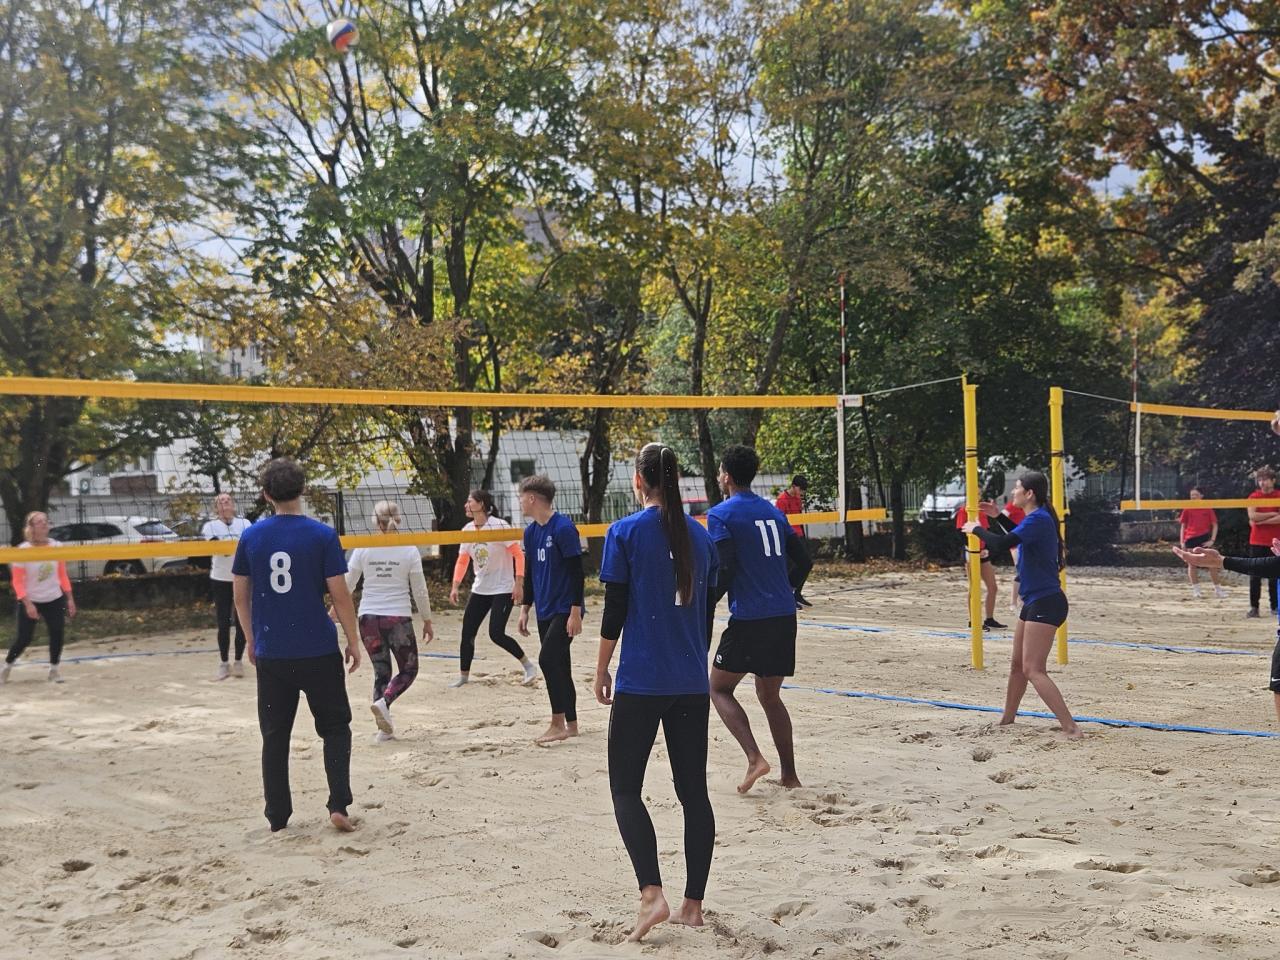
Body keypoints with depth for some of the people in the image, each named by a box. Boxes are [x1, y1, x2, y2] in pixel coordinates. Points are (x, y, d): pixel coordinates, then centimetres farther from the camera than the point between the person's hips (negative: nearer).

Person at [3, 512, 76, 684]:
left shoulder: (57, 547, -4)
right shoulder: (22, 550, -15)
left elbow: (63, 576, 5)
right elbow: (17, 581, -13)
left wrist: (70, 599, 3)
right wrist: (27, 604, -20)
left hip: (54, 600, 3)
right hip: (30, 601, -3)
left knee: (57, 634, -5)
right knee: (24, 638, -1)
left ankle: (54, 669, 12)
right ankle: (6, 666, 23)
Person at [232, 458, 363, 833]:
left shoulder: (251, 537, 1)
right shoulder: (323, 535, -9)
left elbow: (240, 595, 7)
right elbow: (340, 595, -9)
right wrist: (353, 641, 1)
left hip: (271, 653, 3)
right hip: (318, 651, -2)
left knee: (275, 735, 12)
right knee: (335, 727, 12)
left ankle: (278, 816, 16)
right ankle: (338, 805, 2)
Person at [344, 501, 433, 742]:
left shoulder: (363, 549, -3)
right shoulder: (409, 550, -6)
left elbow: (347, 584, 3)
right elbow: (420, 591, -2)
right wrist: (427, 620, 9)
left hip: (369, 617, 2)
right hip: (399, 618, -2)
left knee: (381, 672, 14)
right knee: (408, 670, 13)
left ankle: (384, 727, 7)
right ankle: (383, 702, -14)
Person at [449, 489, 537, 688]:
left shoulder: (499, 526, -15)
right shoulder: (467, 530, 3)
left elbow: (518, 554, -14)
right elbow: (462, 561, 11)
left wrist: (519, 584, -20)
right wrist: (455, 587, 1)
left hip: (503, 589, -6)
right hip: (479, 589, 6)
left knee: (496, 634, -13)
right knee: (467, 632, 3)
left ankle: (528, 666, 5)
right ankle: (464, 675, 17)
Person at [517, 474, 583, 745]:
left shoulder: (563, 528, -15)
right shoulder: (531, 532, 9)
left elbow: (577, 572, -15)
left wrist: (576, 611, -17)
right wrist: (525, 608, 16)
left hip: (564, 610, -8)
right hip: (544, 611, 8)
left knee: (548, 659, -15)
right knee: (559, 666, 11)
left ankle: (557, 724, -5)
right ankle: (570, 724, 20)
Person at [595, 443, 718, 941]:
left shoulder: (626, 532, -7)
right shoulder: (700, 534, 7)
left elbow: (615, 610, -8)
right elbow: (706, 612, 13)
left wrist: (601, 670, 4)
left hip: (641, 681, -5)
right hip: (692, 684, 5)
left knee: (625, 788, 6)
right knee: (694, 791, 10)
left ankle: (652, 895, -7)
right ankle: (693, 904, 16)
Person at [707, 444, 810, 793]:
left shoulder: (720, 514, -5)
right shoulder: (773, 512, 15)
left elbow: (725, 570, -16)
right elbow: (804, 562, 16)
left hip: (748, 618, -6)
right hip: (785, 616, 7)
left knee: (719, 687, 8)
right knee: (769, 694, 18)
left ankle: (755, 758, -10)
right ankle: (789, 775, 16)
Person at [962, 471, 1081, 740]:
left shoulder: (1039, 519, -18)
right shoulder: (1036, 518, 12)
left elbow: (1001, 543, -29)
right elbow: (1018, 536, 36)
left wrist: (976, 528, -12)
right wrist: (999, 516, 30)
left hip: (1045, 603, -10)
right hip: (1035, 602, 10)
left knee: (1033, 670, -13)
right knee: (1017, 664, 20)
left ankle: (1071, 728, -15)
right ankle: (1007, 719, 34)